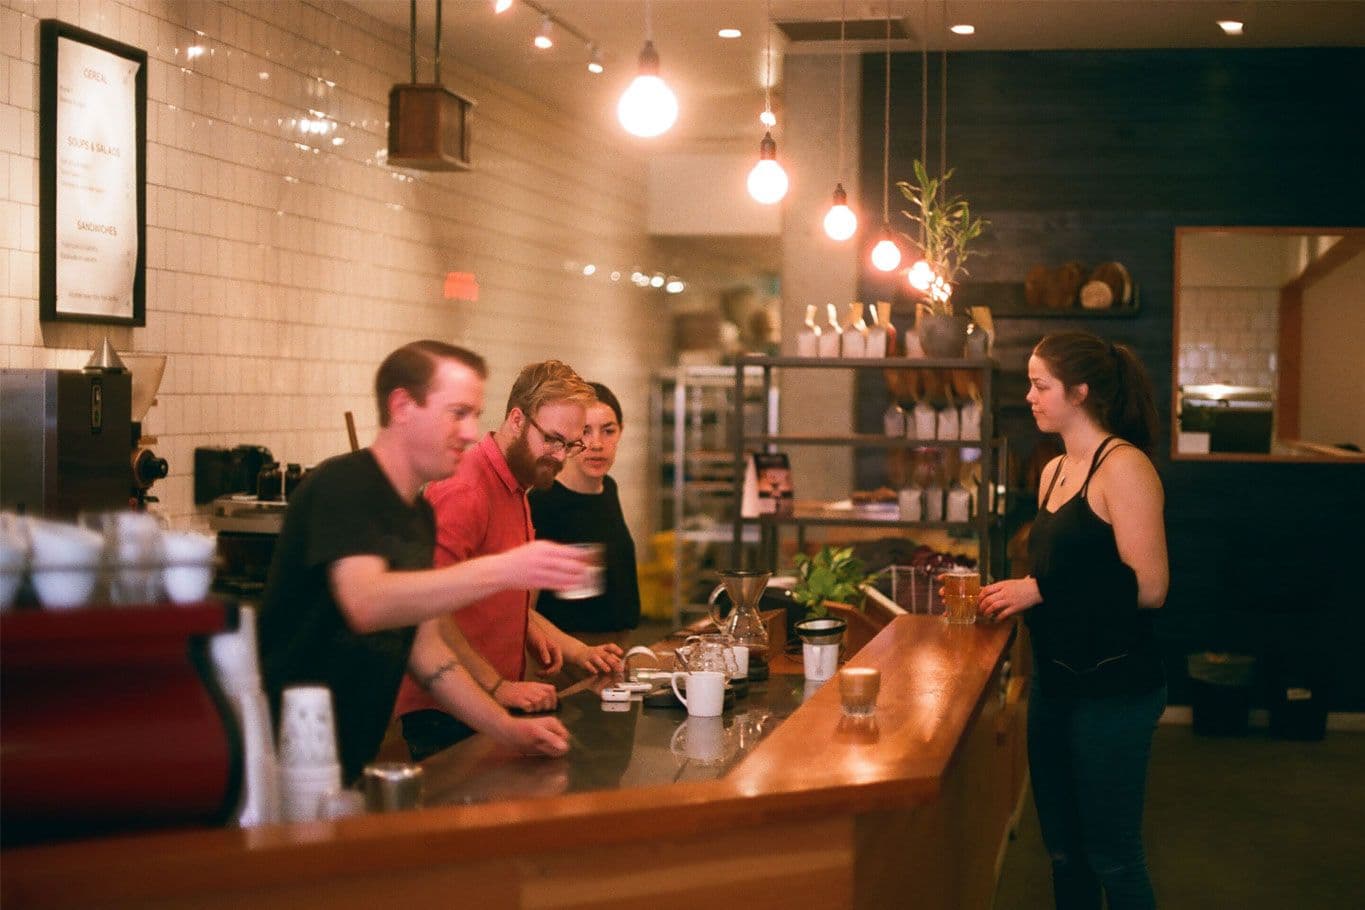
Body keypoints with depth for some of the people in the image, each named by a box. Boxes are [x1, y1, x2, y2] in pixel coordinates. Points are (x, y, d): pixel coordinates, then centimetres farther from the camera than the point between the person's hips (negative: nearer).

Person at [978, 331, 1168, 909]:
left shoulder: (1124, 467, -14)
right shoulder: (1054, 471, 12)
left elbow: (1148, 587, -20)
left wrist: (1039, 591, -17)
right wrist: (1006, 594, 6)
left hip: (1111, 690, -8)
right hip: (1055, 681, 8)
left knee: (1112, 860, 2)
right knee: (1064, 851, 16)